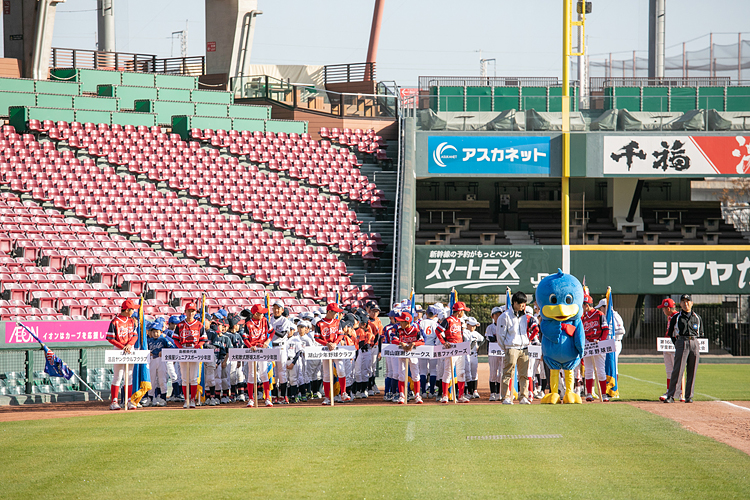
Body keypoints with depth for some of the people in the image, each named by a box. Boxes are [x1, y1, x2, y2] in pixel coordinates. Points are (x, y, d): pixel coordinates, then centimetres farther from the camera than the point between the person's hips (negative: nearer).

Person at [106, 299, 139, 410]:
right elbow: (110, 338, -11)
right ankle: (114, 402, -2)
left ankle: (129, 401, 8)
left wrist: (129, 345, -11)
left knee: (129, 376, 6)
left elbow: (135, 335, 9)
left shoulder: (132, 321, 10)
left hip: (130, 350, 6)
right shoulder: (115, 322, -9)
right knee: (118, 377, -5)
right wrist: (122, 347, -18)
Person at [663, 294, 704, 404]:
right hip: (681, 344, -3)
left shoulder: (697, 318, 14)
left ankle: (689, 396, 7)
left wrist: (696, 344, 7)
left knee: (692, 371, 2)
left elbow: (701, 334, 19)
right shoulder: (676, 318, 7)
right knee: (677, 370, -11)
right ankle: (670, 396, -11)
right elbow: (670, 333, 11)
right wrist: (677, 344, 3)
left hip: (695, 344, 3)